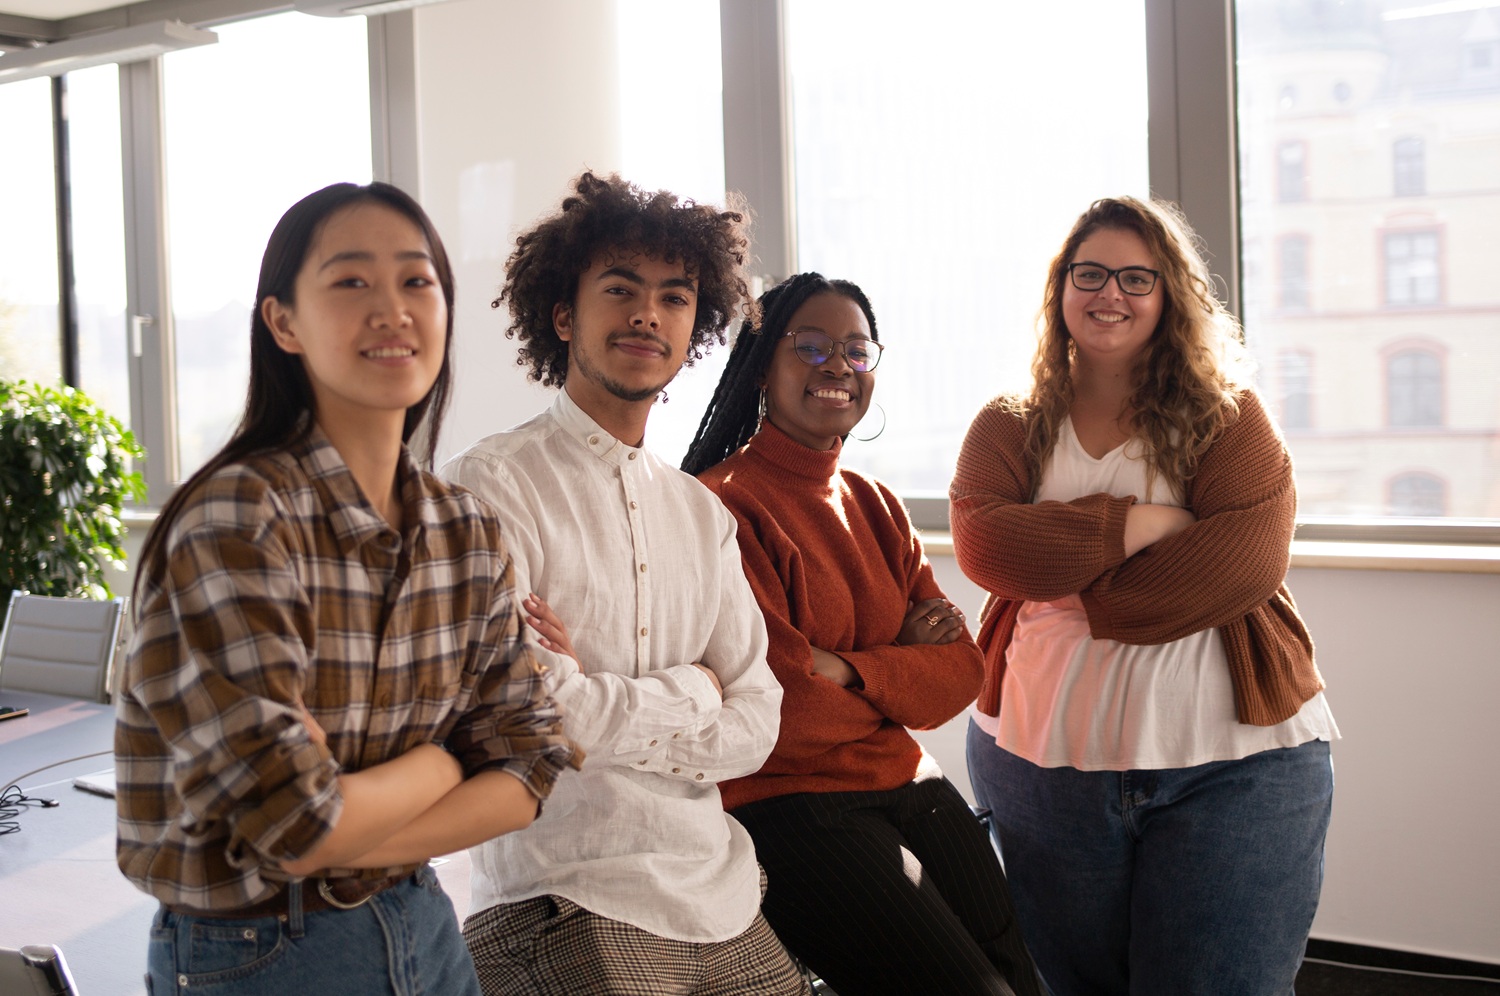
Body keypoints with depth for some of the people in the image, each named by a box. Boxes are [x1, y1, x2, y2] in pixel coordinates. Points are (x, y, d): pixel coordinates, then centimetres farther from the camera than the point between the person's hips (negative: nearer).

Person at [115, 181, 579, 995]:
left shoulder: (468, 532, -1)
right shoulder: (236, 518, -21)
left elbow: (529, 770, -2)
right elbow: (297, 823, -26)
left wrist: (349, 834, -17)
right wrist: (442, 761, -9)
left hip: (424, 927, 5)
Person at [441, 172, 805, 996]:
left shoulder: (703, 512, 11)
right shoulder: (490, 488, -10)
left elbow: (756, 725, 5)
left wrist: (600, 704, -10)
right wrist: (690, 691, -4)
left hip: (720, 899, 6)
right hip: (564, 905, -6)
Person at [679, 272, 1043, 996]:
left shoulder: (876, 506, 14)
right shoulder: (726, 503, -11)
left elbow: (960, 669, 5)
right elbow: (781, 709, -17)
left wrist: (845, 671, -13)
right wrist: (901, 669, 0)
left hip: (909, 788, 7)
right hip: (784, 807, -7)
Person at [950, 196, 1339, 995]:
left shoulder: (1227, 415, 3)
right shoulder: (1007, 430, 8)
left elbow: (1248, 560, -13)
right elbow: (985, 548, -11)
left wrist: (1079, 598, -14)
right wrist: (1141, 523, -15)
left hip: (1233, 762, -2)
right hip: (1043, 765, 3)